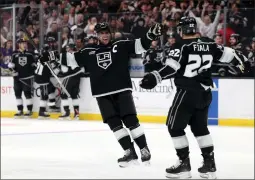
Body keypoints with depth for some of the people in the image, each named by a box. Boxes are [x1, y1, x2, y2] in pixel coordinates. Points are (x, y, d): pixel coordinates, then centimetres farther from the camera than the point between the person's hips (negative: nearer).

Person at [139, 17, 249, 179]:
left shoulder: (182, 47, -11)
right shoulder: (208, 44, 6)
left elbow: (172, 67, -24)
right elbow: (226, 53, 16)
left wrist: (155, 77, -32)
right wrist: (240, 61, 33)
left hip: (188, 92, -7)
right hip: (205, 92, 7)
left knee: (175, 126, 3)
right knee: (200, 127, 19)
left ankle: (184, 164, 0)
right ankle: (210, 164, 15)